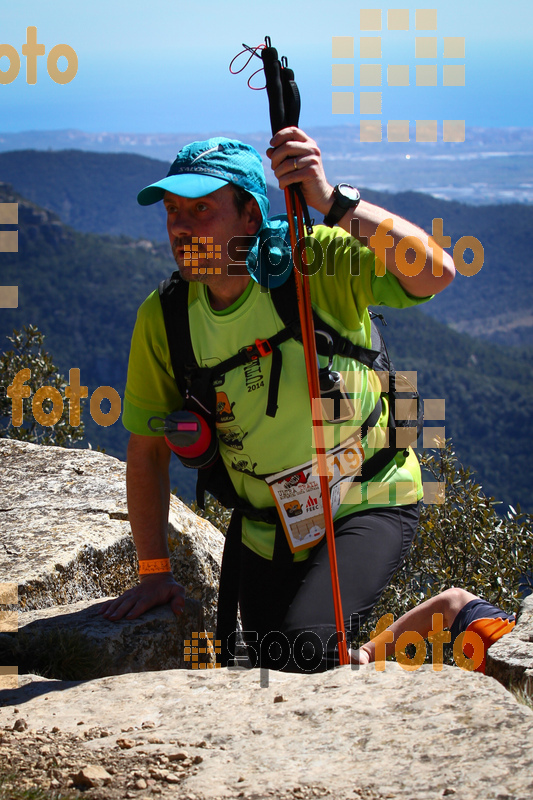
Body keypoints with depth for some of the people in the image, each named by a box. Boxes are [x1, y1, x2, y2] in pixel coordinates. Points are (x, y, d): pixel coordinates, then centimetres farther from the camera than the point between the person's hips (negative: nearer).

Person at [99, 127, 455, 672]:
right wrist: (154, 572, -2)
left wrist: (332, 201, -44)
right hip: (267, 534, 5)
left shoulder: (318, 263, -20)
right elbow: (147, 448, -1)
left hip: (369, 508, -4)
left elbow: (435, 273, -36)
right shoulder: (163, 319, -10)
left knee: (304, 646, -27)